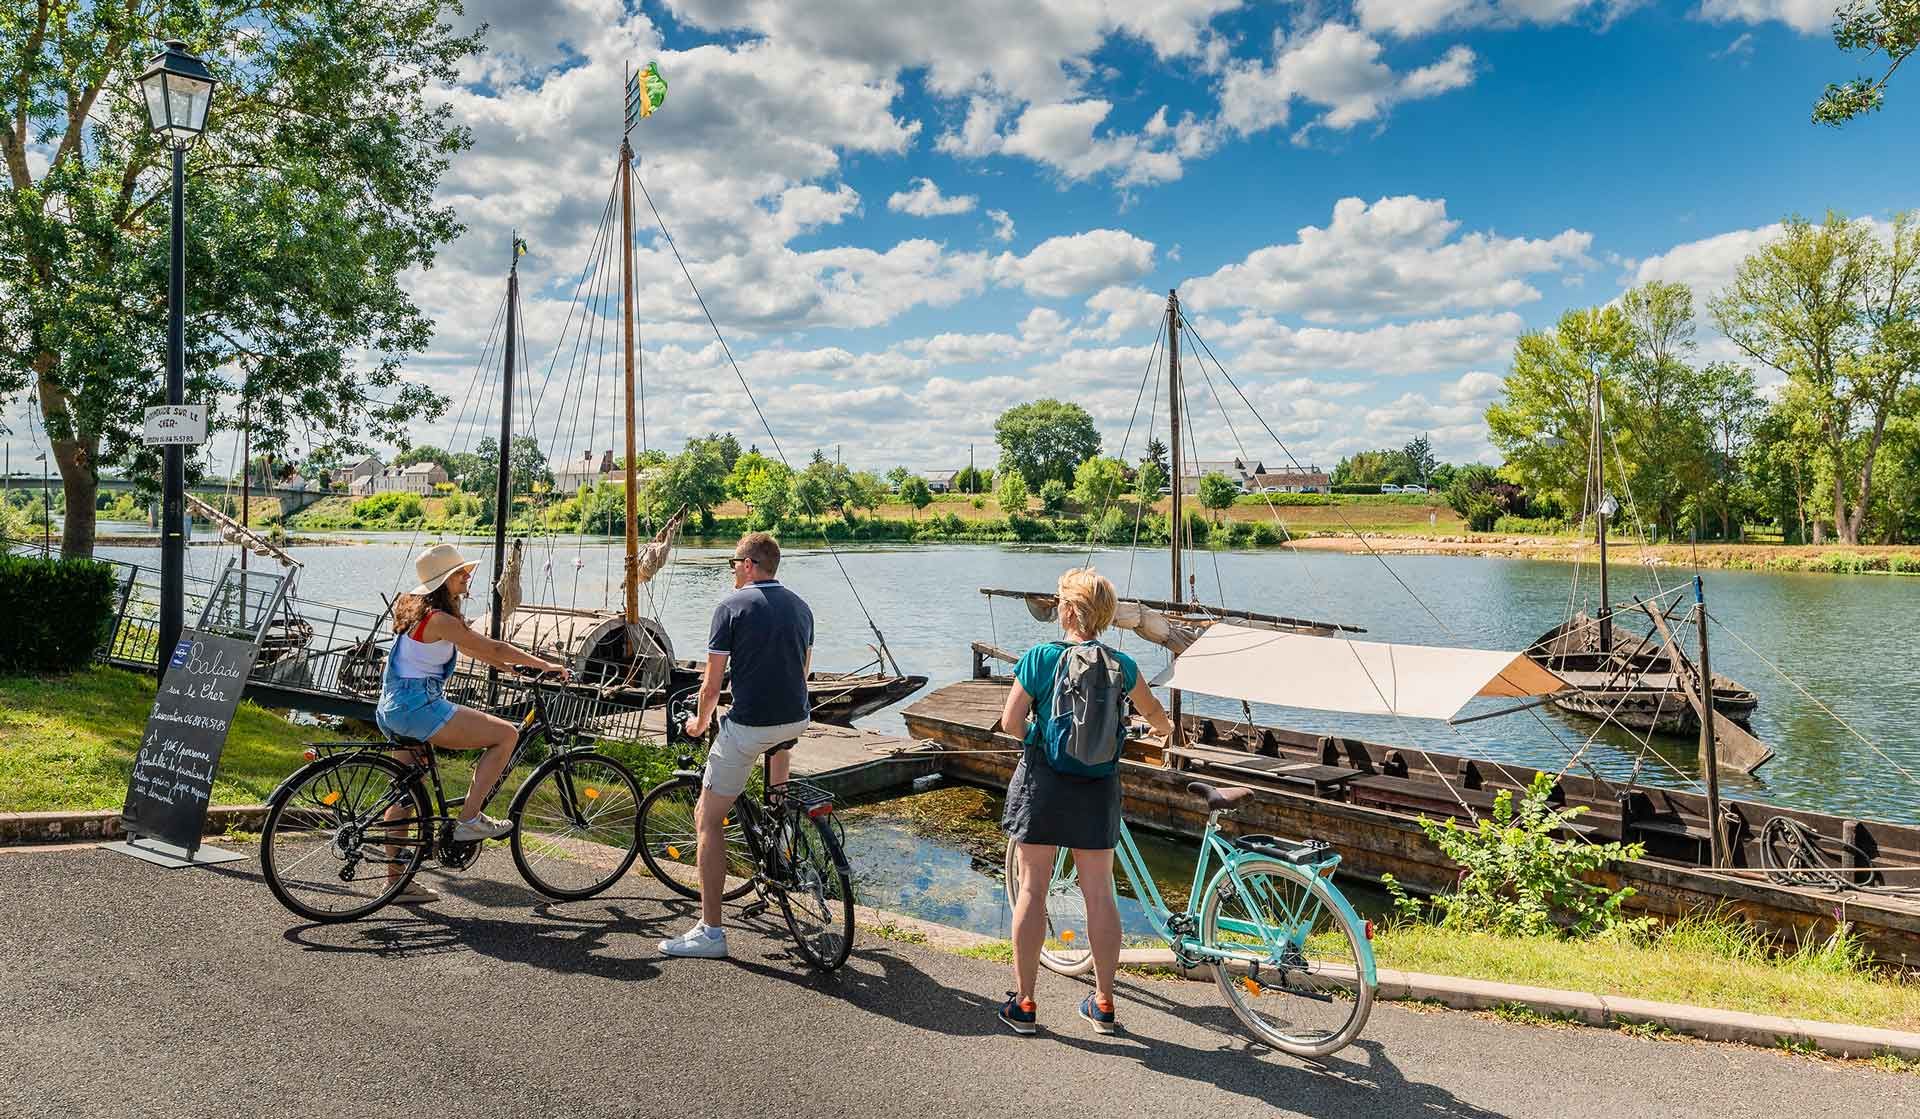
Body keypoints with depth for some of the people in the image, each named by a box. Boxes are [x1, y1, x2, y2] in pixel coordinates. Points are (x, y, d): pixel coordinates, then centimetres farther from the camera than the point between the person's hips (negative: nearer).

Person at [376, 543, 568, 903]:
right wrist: (545, 665, -3)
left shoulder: (416, 608, 15)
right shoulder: (440, 619, -15)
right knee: (506, 734, -10)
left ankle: (397, 878, 24)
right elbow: (493, 648, -11)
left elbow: (470, 647, 24)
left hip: (393, 709, 11)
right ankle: (468, 820, -6)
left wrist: (512, 667, 26)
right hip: (418, 705, -11)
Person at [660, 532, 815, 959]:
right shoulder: (800, 606, 10)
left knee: (708, 818, 4)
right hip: (797, 720, 6)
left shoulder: (732, 606, -7)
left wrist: (700, 723, 13)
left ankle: (710, 930, 2)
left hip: (748, 727, -6)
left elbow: (712, 684, -6)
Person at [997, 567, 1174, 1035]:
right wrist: (1167, 729, 41)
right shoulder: (1121, 665, 0)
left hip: (1042, 785, -2)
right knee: (1100, 894, 11)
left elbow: (1010, 722, -9)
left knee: (1032, 890, 7)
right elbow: (1157, 716, 18)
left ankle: (1023, 1002, 15)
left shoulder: (1041, 657, -10)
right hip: (1098, 790, 2)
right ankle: (1104, 1003, 21)